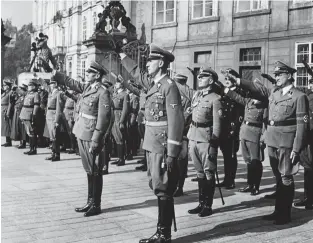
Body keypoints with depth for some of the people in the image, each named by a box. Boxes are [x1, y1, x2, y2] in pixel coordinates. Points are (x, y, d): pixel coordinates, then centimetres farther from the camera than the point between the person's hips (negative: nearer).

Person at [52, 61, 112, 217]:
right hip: (81, 134, 8)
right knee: (89, 171, 15)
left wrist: (95, 142, -20)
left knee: (95, 172, 2)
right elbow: (70, 82, 27)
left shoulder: (103, 92, -13)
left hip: (91, 137, -8)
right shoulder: (87, 87, 11)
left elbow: (103, 119, -17)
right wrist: (54, 73, 24)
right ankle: (90, 202, 25)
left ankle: (96, 206, 12)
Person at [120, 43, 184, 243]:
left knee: (163, 190, -1)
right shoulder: (153, 83, 10)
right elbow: (137, 73, 33)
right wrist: (122, 55, 39)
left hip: (163, 147, -9)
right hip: (152, 145, 9)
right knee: (157, 187, 13)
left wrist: (171, 154, -21)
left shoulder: (169, 86, -13)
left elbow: (176, 121, -18)